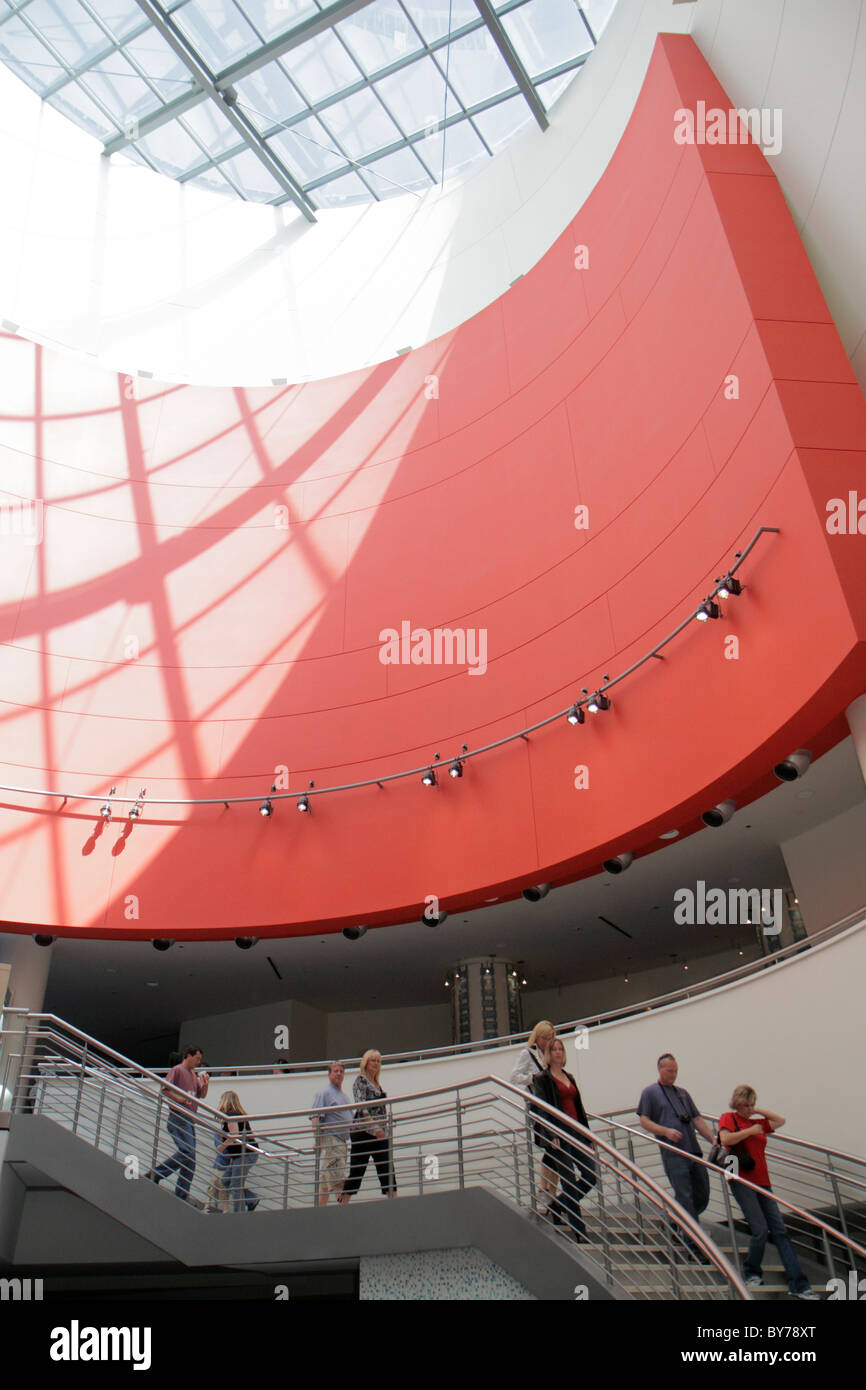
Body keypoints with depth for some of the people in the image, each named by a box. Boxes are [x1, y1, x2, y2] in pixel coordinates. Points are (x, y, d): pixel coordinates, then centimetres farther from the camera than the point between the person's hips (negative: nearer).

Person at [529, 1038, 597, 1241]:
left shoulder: (569, 1077, 19)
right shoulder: (542, 1079, -2)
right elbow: (541, 1109, -12)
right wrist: (551, 1135, -22)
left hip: (575, 1133, 7)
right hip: (557, 1136, -7)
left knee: (591, 1177, 2)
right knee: (570, 1184, -6)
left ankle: (557, 1205, 22)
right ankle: (580, 1233, 3)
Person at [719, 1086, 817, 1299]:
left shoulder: (757, 1123, 20)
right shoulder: (728, 1118, 2)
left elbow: (781, 1120, 28)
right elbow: (725, 1139, -14)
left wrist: (760, 1111, 19)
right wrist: (750, 1130, -9)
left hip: (762, 1182, 6)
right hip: (741, 1180, -6)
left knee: (779, 1230, -1)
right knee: (760, 1229, -15)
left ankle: (798, 1284, -1)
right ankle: (751, 1272, 8)